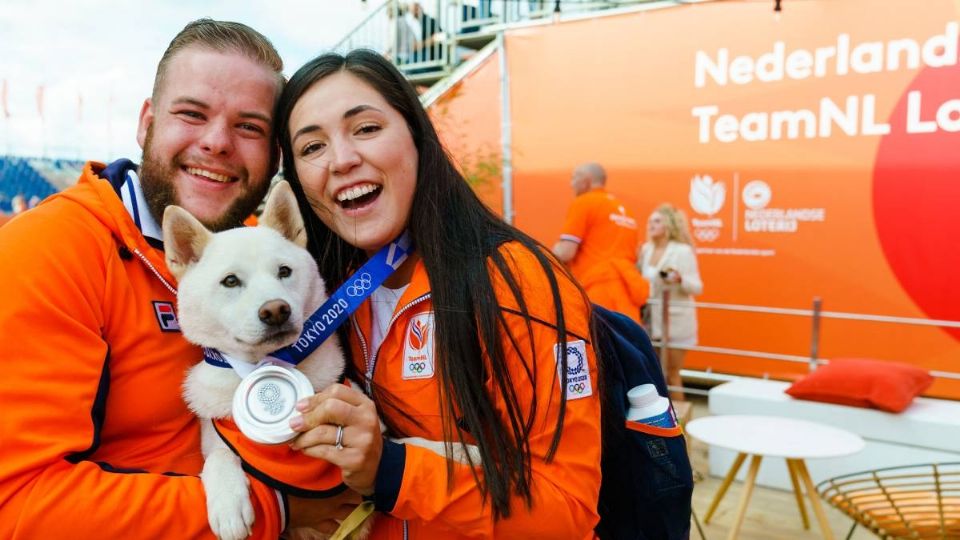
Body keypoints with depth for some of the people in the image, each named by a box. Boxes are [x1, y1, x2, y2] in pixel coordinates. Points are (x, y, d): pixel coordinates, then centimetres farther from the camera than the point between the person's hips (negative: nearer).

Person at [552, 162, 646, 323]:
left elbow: (565, 252, -7)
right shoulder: (624, 210, 22)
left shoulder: (583, 203, 1)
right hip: (626, 294, 7)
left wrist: (546, 257, 12)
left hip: (598, 294, -7)